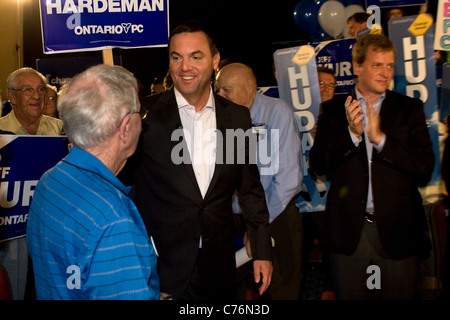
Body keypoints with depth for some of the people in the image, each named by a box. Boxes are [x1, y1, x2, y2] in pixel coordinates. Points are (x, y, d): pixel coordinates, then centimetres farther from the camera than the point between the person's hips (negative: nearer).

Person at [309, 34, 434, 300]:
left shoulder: (410, 109, 4)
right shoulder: (333, 110, 5)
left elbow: (425, 169, -5)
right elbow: (318, 165, -3)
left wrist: (380, 138, -17)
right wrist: (352, 132, -17)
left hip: (397, 229, 0)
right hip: (350, 231, 0)